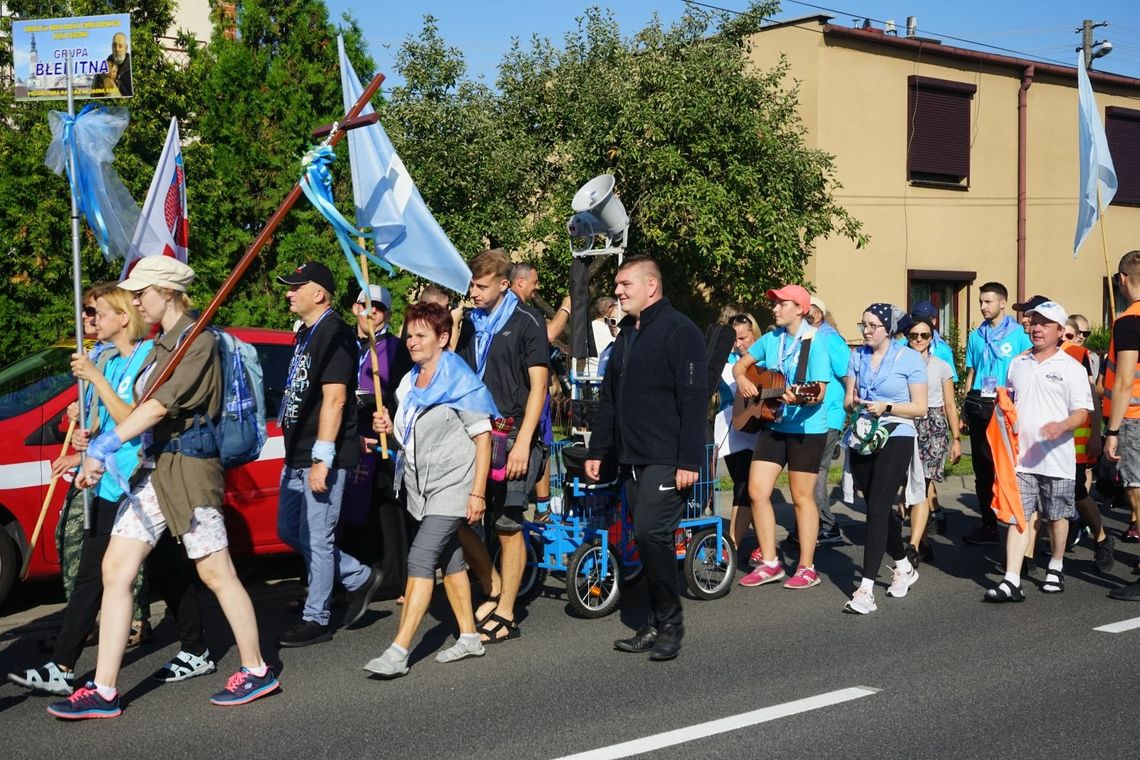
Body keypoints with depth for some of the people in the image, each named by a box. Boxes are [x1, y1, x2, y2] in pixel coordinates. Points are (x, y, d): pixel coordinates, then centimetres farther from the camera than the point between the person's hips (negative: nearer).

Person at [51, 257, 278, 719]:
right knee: (115, 570, 1)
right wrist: (101, 450, 8)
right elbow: (150, 409, 16)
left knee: (216, 573, 0)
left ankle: (257, 671, 15)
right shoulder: (162, 343, 17)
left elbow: (161, 404, -21)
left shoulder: (198, 340, -11)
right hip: (155, 468, 9)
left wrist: (104, 445, -24)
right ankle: (103, 691, 4)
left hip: (188, 467, -9)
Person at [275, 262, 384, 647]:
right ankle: (360, 578, 25)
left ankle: (316, 619, 9)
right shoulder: (305, 334, 16)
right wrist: (296, 454, 19)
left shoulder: (335, 334, -15)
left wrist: (321, 459, -24)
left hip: (322, 458, -10)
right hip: (297, 456, 10)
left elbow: (334, 399, -21)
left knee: (316, 538, -3)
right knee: (288, 530, 15)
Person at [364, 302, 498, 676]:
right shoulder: (409, 383, 12)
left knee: (421, 558, -16)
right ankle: (469, 637, 24)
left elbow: (482, 437, -12)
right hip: (422, 488, 8)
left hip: (452, 487, -8)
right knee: (450, 560, 13)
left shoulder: (461, 382, -11)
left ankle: (399, 651, -19)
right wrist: (389, 427, 0)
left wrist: (478, 492, -17)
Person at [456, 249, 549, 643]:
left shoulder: (527, 322, -2)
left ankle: (505, 614, 10)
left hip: (512, 438, -6)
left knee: (507, 526, 0)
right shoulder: (469, 324, 14)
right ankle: (493, 591, 17)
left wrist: (522, 442, -14)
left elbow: (538, 385, -7)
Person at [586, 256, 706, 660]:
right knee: (648, 539, 9)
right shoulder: (627, 334, 18)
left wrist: (689, 460, -19)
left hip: (667, 460, -8)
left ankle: (670, 623, -1)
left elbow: (694, 399, -15)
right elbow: (609, 397, 23)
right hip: (633, 458, 8)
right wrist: (597, 450, 19)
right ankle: (658, 624, 16)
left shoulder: (679, 330, -8)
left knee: (651, 533, -14)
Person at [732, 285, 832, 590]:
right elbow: (741, 364, 16)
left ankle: (807, 568, 13)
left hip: (806, 428, -6)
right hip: (774, 425, 6)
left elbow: (819, 392, -17)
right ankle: (770, 563, 12)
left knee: (802, 497, 1)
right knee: (757, 490, 2)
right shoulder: (771, 339, 6)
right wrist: (742, 379, -6)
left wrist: (799, 398, -37)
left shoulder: (814, 344, -12)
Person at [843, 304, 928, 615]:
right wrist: (855, 403, -11)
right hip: (861, 439, 6)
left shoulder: (909, 358, -4)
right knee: (878, 508, 13)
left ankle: (866, 589, -16)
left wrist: (886, 407, -17)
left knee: (878, 509, -13)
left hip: (895, 439, -5)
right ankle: (904, 567, 36)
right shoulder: (858, 356, 10)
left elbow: (920, 408, -4)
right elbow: (847, 400, 11)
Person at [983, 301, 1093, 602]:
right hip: (1020, 456, 3)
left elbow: (1082, 412, -6)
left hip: (1056, 458, -3)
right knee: (1018, 516, -4)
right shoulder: (1017, 363, 12)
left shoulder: (1071, 368, -2)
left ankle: (1056, 568, 34)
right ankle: (1011, 582, -8)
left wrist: (1062, 426, -25)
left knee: (1057, 516, 11)